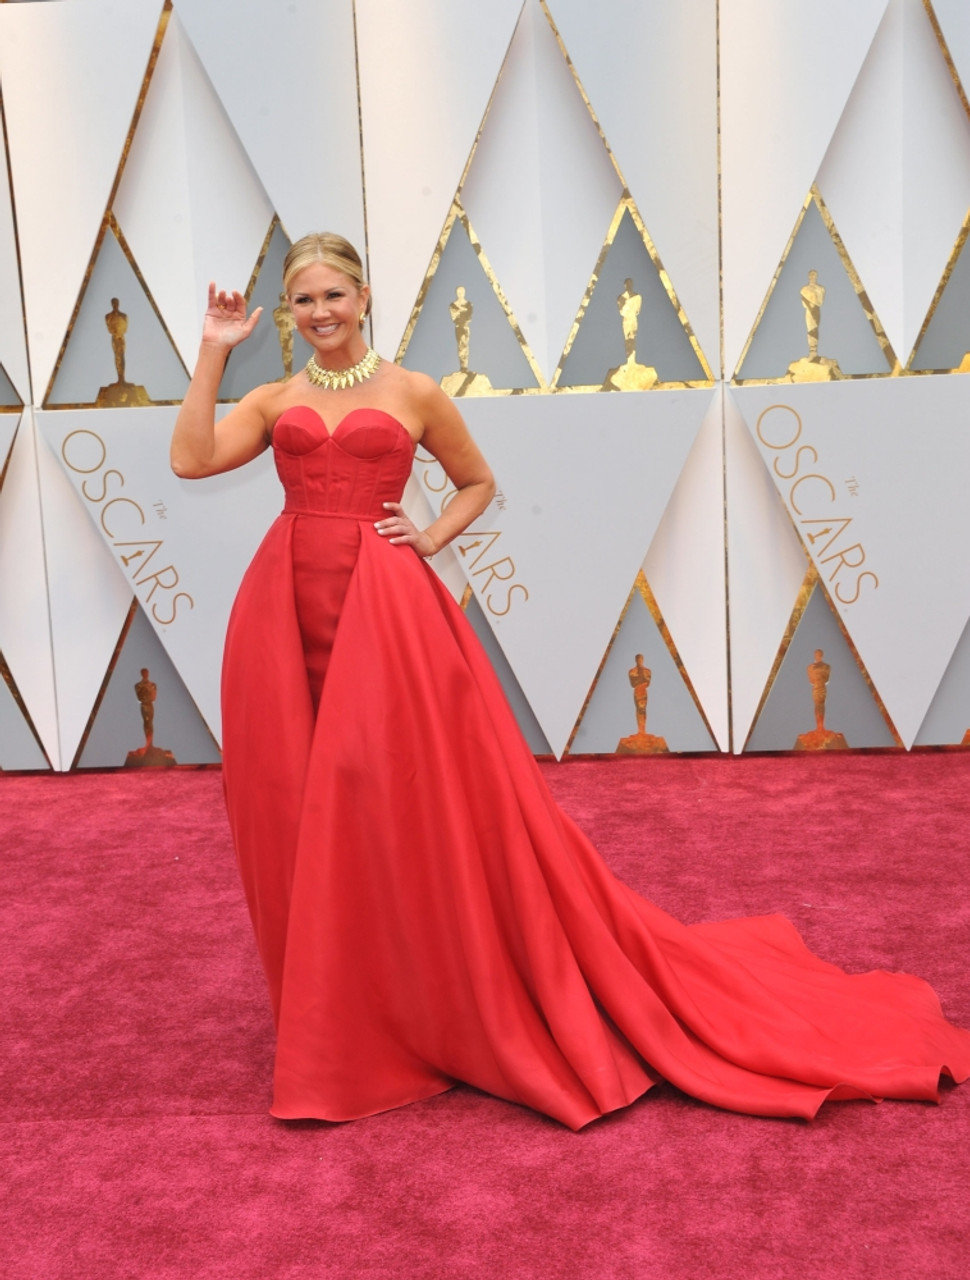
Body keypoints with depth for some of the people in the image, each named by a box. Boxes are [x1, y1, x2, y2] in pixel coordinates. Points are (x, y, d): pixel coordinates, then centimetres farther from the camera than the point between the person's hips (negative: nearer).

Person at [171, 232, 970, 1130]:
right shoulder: (275, 400, 13)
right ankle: (326, 1016, 25)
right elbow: (191, 459, 1)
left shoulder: (411, 394, 7)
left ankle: (413, 1005, 18)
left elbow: (480, 483, 17)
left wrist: (431, 539, 0)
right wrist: (214, 352, 1)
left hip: (384, 605, -3)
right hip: (286, 610, 3)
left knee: (400, 802, -2)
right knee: (299, 811, 6)